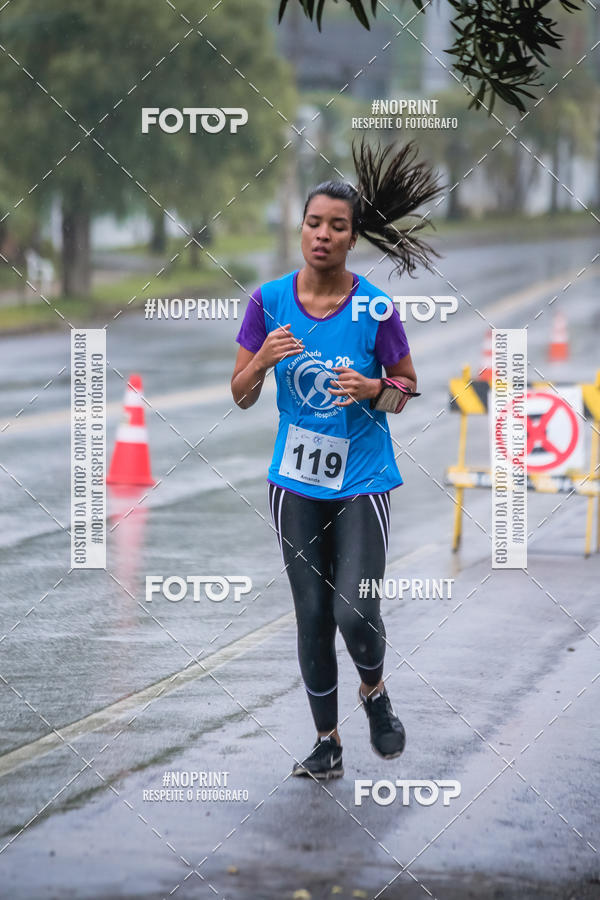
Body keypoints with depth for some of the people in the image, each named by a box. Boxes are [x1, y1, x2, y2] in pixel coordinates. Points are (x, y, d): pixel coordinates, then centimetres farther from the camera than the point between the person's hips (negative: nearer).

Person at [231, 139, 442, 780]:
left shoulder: (376, 307, -10)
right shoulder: (269, 301, -4)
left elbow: (408, 388, 3)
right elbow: (240, 395, 2)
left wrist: (373, 389, -19)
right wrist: (264, 360, -19)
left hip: (363, 481, -2)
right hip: (296, 482, 2)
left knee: (354, 612, -12)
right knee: (312, 614, 7)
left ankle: (374, 691, 21)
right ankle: (327, 741, 21)